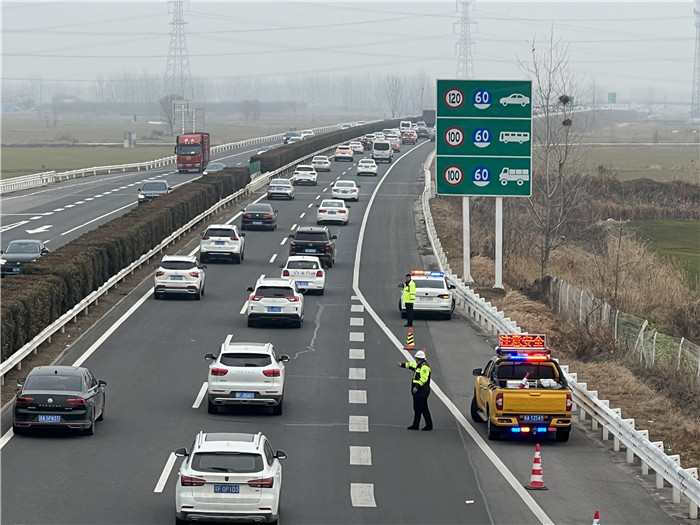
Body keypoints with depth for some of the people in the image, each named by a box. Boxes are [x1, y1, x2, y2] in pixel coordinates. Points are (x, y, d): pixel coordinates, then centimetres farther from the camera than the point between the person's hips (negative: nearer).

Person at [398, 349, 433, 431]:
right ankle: (415, 425, 20)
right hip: (417, 392, 11)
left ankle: (429, 425, 0)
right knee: (417, 409, 14)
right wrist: (403, 365, 43)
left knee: (423, 409, -6)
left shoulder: (424, 367, -18)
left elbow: (423, 379, -28)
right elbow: (411, 365, 33)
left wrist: (417, 387, -32)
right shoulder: (419, 365, 14)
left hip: (422, 392, -11)